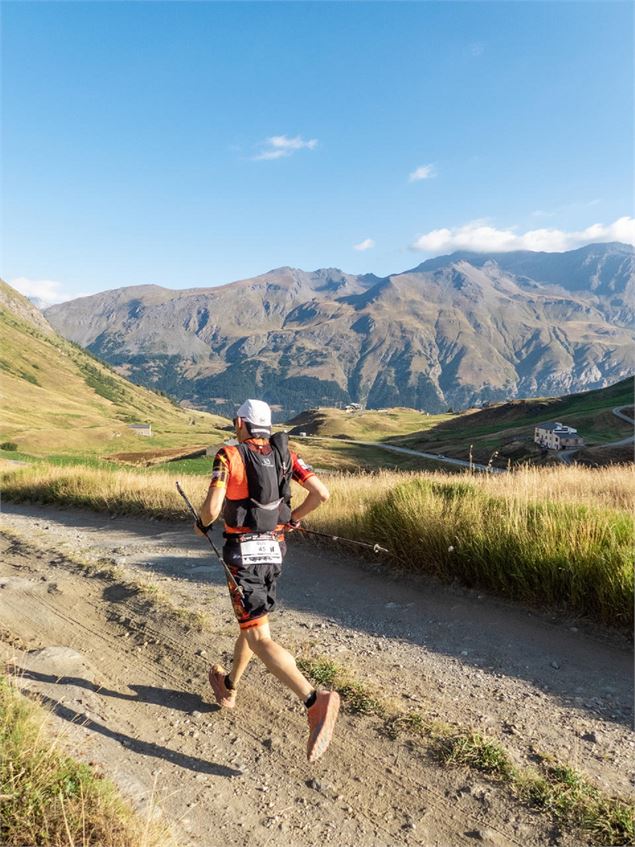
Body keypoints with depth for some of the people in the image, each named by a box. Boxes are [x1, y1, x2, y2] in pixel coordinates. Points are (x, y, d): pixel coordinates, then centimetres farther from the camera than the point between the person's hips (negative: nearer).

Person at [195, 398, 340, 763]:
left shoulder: (229, 456, -8)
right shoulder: (285, 454, 4)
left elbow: (212, 508, -18)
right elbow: (322, 492, -3)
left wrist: (202, 525, 5)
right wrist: (293, 518, 13)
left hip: (243, 552, -6)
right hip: (274, 551, 6)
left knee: (260, 639, -8)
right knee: (251, 622, 25)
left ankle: (316, 701, -24)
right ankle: (229, 687, 45)